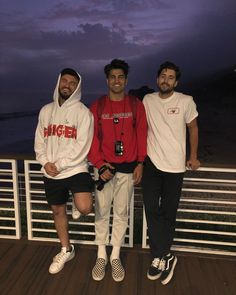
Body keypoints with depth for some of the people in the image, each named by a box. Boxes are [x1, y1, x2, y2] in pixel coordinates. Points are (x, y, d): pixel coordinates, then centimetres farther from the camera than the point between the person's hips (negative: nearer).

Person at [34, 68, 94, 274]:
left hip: (76, 169, -4)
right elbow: (39, 141, 9)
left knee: (84, 208, -21)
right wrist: (45, 163, -6)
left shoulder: (83, 112, -7)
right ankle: (66, 250, 36)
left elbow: (82, 146, -14)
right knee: (58, 211, 15)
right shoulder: (46, 110, 9)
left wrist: (59, 165, -15)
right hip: (50, 173, 5)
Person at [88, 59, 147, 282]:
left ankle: (115, 256, 25)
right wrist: (99, 165, -10)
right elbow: (92, 138, -2)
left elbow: (141, 135, 3)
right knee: (101, 212, 7)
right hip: (103, 167, 0)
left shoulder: (136, 105, 3)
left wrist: (140, 163, -3)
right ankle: (101, 256, 24)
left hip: (128, 168, 0)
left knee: (121, 212, 9)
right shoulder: (97, 106, 2)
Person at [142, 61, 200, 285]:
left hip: (175, 165, -1)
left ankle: (159, 257, 22)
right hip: (151, 163, 2)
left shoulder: (186, 101, -3)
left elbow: (193, 128, 7)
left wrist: (193, 156, 6)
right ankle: (165, 257, 8)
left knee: (168, 212, 6)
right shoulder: (148, 100, 4)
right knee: (152, 210, -5)